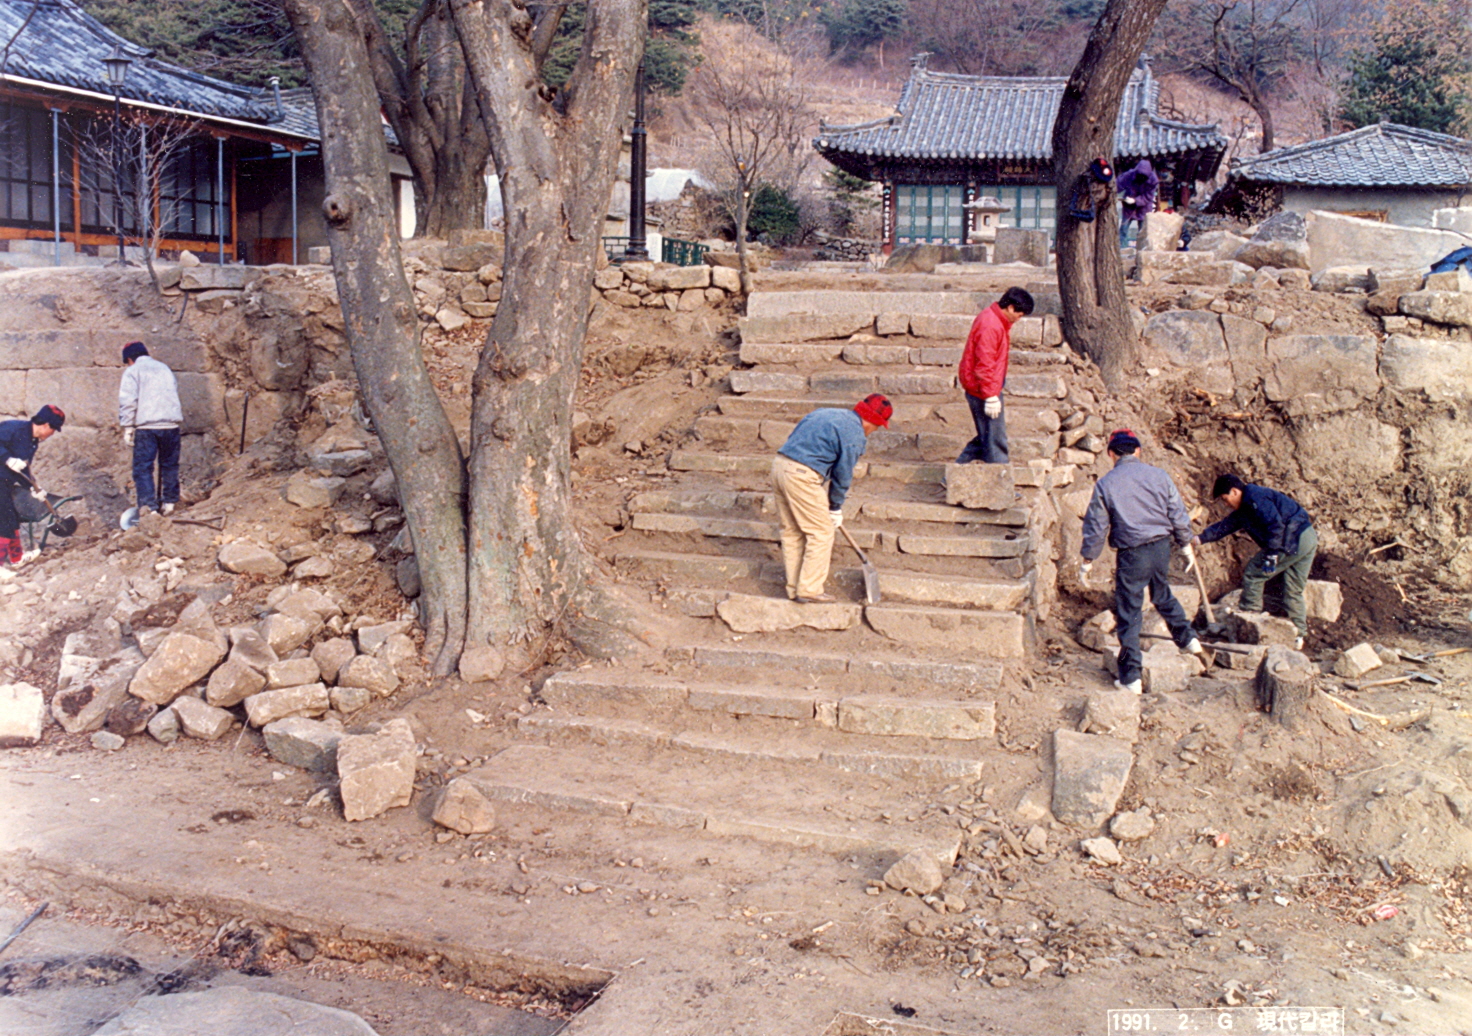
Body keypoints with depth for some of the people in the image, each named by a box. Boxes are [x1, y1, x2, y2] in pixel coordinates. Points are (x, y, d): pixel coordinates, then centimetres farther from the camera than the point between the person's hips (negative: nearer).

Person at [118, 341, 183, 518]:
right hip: (171, 424, 5)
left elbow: (127, 401, -6)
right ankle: (169, 502, 18)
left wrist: (127, 428, -4)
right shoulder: (164, 368, 21)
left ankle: (148, 505, -14)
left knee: (142, 468, -3)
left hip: (146, 426, -5)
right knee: (169, 465, 15)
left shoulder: (132, 371, 4)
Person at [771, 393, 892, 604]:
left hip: (780, 464, 9)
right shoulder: (855, 435, -6)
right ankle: (809, 590, 8)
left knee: (792, 531, 17)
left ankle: (794, 588, 25)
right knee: (821, 532, 5)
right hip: (801, 476, -9)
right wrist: (835, 509, 14)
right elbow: (843, 475, -2)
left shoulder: (825, 413, 20)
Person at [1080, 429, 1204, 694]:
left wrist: (1088, 560, 7)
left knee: (1128, 614, 4)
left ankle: (1131, 677, 6)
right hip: (1162, 547, 4)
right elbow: (1178, 514, 5)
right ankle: (1187, 639, 39)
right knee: (1162, 594, 31)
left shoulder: (1105, 485, -7)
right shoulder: (1158, 475, 1)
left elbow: (1095, 526, -3)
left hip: (1132, 553, -4)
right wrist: (1186, 545, 18)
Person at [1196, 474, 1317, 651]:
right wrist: (1201, 538, 14)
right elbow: (1225, 526, 23)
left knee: (1253, 574, -1)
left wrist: (1271, 555, -23)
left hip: (1293, 541, -11)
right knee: (1294, 592, 16)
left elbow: (1276, 525, -22)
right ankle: (1298, 636, 20)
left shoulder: (1256, 498, -13)